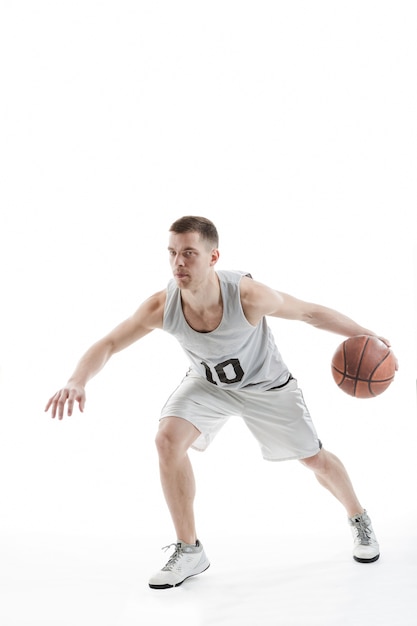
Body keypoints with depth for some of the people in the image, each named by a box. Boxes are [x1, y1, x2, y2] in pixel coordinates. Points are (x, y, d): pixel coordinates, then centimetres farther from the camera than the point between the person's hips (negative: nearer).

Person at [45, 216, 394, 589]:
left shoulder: (247, 295, -37)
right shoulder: (162, 307, -30)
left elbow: (310, 312, -21)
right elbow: (109, 344, -21)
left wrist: (365, 336, -16)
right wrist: (78, 381, -39)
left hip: (266, 384, -2)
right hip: (208, 383, 2)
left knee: (314, 458, 7)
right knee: (168, 439, -22)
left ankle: (359, 519, 41)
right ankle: (189, 551, -5)